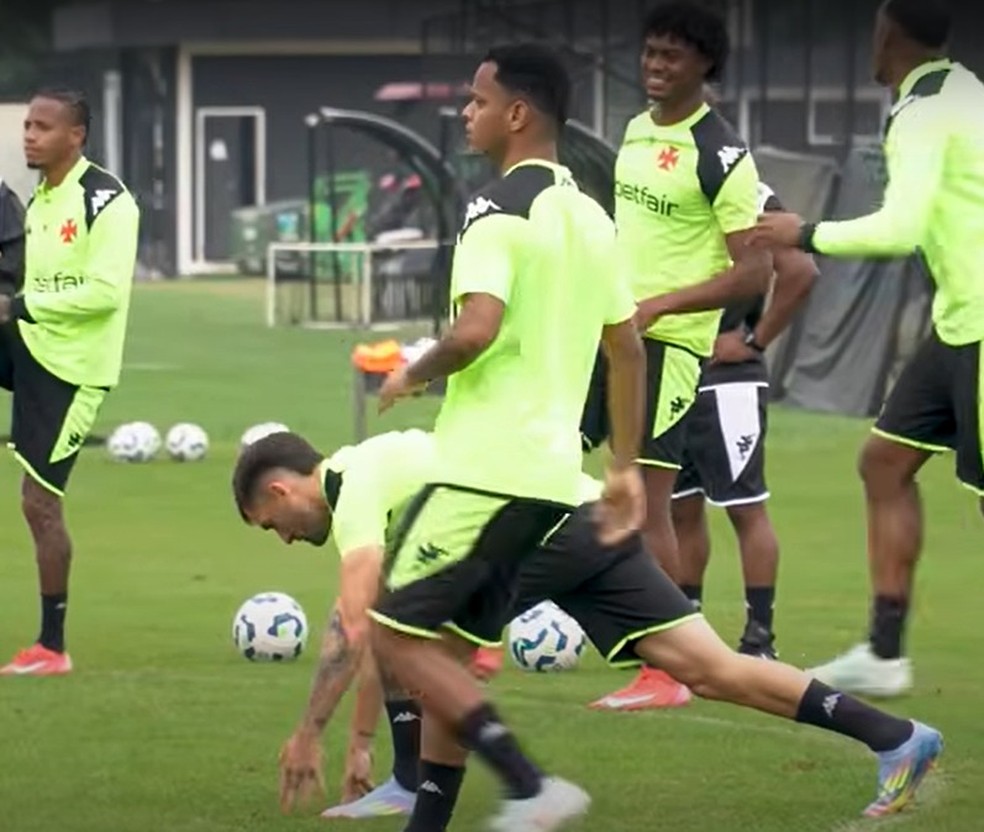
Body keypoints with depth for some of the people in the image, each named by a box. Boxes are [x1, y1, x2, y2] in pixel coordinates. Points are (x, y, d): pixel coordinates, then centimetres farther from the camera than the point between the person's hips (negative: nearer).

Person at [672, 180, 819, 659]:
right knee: (680, 507, 11)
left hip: (726, 380, -8)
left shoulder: (750, 201, -11)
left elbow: (800, 271, -21)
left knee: (746, 507, -4)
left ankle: (760, 639, -2)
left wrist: (754, 341, -16)